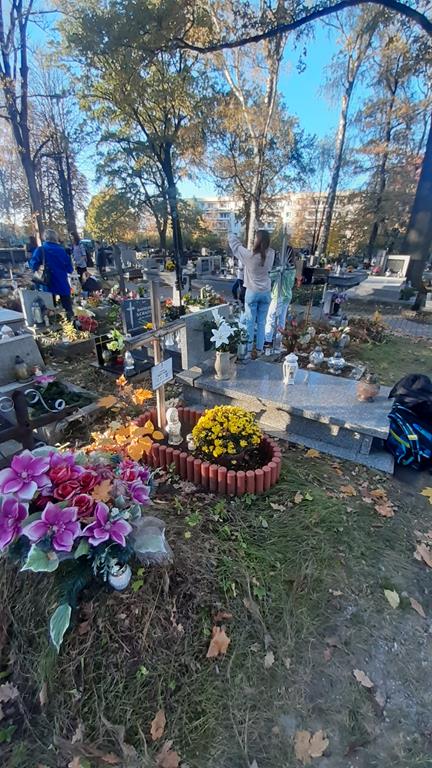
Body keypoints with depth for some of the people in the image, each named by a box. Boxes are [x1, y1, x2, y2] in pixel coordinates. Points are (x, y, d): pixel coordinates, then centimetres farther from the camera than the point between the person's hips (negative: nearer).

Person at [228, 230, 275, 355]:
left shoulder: (249, 255, -18)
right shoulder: (271, 254, -10)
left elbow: (235, 244, 0)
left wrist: (232, 236, 17)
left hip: (252, 292, -3)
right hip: (266, 293, 3)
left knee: (250, 322, 8)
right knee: (261, 322, 12)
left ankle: (248, 349, 15)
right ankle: (259, 349, 20)